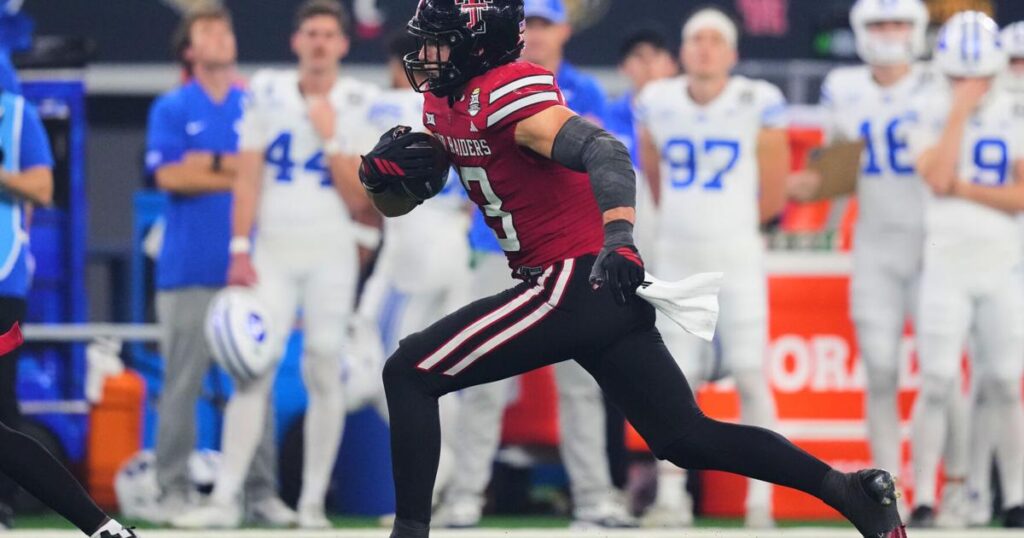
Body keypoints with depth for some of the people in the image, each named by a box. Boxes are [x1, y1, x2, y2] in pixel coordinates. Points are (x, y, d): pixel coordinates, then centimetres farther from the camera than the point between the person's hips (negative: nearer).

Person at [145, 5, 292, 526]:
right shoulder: (172, 109, 7)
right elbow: (169, 176, -5)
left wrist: (213, 164, -6)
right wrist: (238, 171, -4)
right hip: (188, 268, -2)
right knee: (181, 382, -3)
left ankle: (262, 492, 1)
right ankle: (173, 490, 0)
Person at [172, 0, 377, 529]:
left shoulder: (360, 104, 2)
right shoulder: (266, 93, 5)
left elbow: (357, 199, -2)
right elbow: (247, 180, 4)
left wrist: (331, 137, -11)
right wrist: (239, 252, -3)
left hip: (332, 252, 0)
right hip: (272, 250, 0)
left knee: (324, 372, -1)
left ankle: (313, 502, 4)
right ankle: (225, 499, -9)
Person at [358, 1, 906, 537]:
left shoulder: (504, 91, -14)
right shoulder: (444, 102, 15)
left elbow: (600, 149, -29)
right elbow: (396, 204, 21)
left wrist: (619, 235, -45)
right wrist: (383, 172, -2)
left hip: (580, 282, -10)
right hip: (603, 298, 10)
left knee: (409, 373, -9)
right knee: (684, 437, 13)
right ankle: (851, 492, 12)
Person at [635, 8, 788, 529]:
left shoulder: (758, 105, -8)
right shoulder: (656, 104, 0)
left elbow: (773, 197, 1)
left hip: (737, 256, -2)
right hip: (676, 258, 2)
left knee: (750, 375, -6)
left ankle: (760, 500, -1)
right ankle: (671, 496, 7)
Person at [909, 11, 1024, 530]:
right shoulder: (929, 113, 1)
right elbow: (937, 178, -16)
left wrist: (963, 189, -12)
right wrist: (959, 112, -13)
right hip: (946, 265, -1)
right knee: (936, 385, -4)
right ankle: (923, 500, -1)